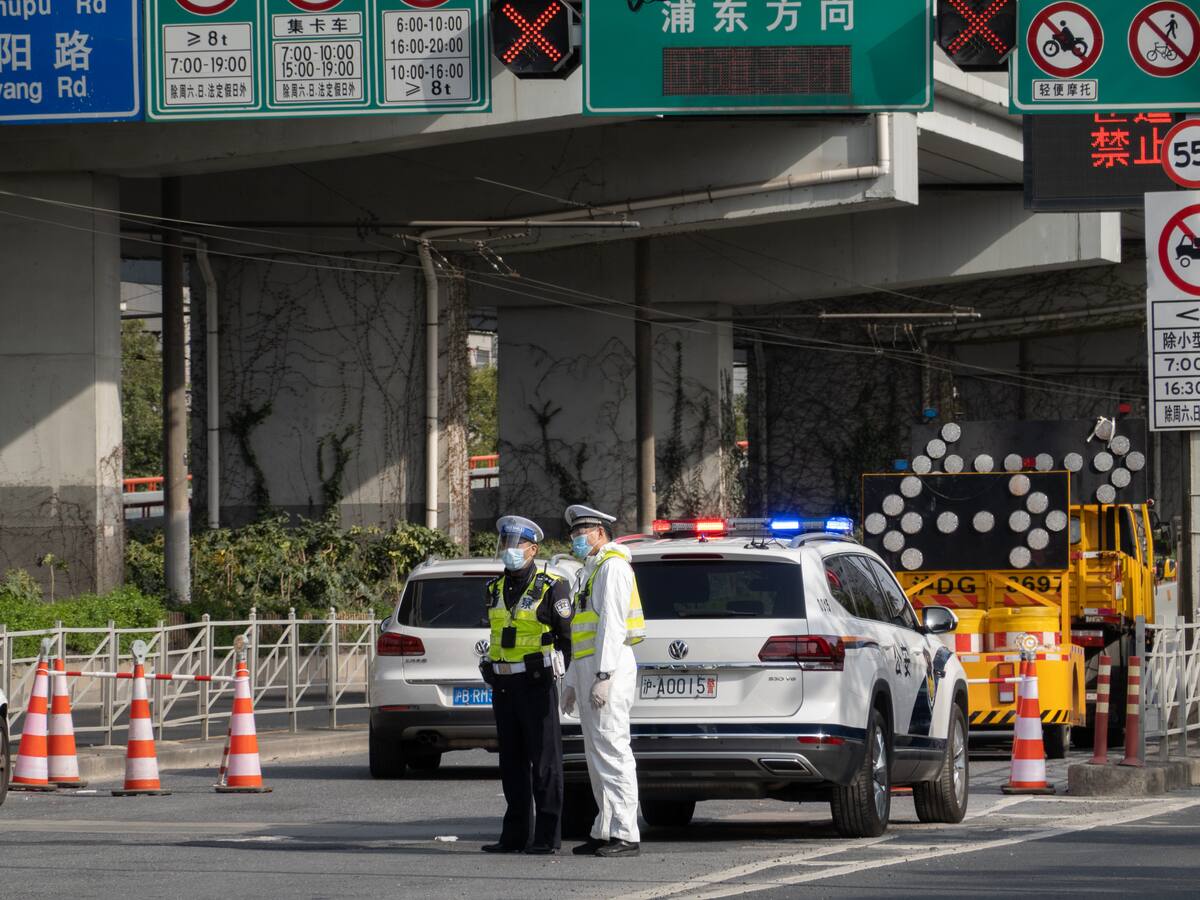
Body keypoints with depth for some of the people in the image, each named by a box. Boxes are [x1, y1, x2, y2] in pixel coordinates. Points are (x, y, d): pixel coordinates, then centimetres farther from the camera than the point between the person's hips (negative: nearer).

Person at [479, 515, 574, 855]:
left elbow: (566, 635, -6)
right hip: (503, 684, 7)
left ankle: (547, 836, -4)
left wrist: (559, 675, -9)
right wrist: (493, 671, 16)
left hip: (536, 683, -7)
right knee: (512, 762, 9)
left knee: (544, 760, -5)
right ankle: (516, 835, 13)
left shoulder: (551, 587, -7)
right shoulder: (496, 589, 14)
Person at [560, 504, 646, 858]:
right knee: (597, 754, 10)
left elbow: (612, 625, -18)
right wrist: (573, 683, 24)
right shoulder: (591, 571, 24)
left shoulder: (612, 566, -8)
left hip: (608, 668, -11)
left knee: (611, 749, -14)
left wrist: (603, 676, -24)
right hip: (588, 669, 11)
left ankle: (626, 835, -17)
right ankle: (604, 832, 12)